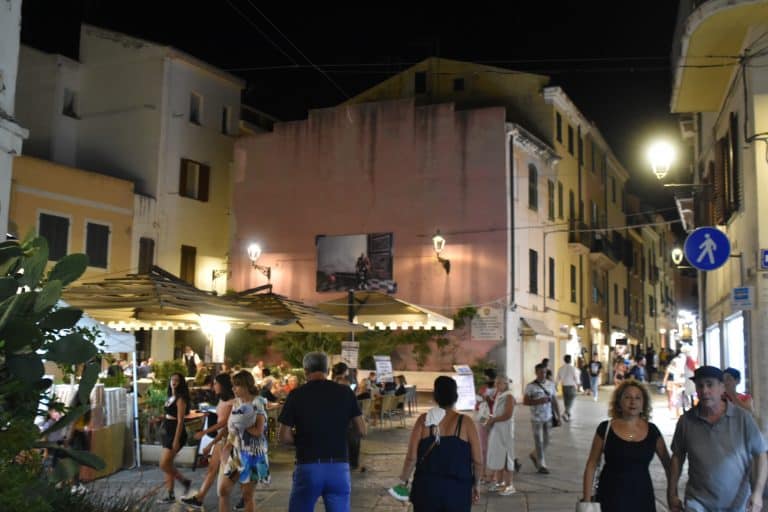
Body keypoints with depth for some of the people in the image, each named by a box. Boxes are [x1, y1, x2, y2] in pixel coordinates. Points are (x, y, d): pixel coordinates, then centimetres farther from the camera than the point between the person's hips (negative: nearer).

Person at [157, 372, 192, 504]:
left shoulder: (180, 399, -15)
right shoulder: (170, 397, 12)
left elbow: (180, 421, -18)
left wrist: (176, 440, -21)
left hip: (176, 433, -9)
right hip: (168, 433, 9)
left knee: (164, 465, -9)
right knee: (167, 464, 10)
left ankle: (185, 481, 8)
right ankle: (170, 495, 17)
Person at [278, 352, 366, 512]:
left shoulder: (296, 395, -3)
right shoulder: (345, 392, 2)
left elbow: (284, 437, -3)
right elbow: (362, 431, 4)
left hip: (308, 467, -1)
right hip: (339, 467, 1)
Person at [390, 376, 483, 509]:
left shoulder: (424, 420, -4)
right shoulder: (465, 422, -6)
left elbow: (411, 457, -6)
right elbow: (478, 461, -4)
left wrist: (403, 481, 7)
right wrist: (475, 484, 12)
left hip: (427, 486, 1)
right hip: (457, 489, -1)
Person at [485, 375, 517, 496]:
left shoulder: (509, 396, -14)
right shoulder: (498, 395, 12)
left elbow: (507, 415, -21)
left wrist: (492, 420, -14)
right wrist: (491, 420, 0)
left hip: (505, 430, -8)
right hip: (496, 430, 8)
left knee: (505, 457, -3)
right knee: (497, 456, 13)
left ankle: (509, 485, 4)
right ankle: (499, 482, 23)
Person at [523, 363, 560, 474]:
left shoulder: (551, 384, 2)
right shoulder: (531, 386, -9)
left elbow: (554, 400, 8)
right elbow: (525, 401, -10)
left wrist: (558, 415, 6)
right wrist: (538, 401, -23)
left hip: (548, 417, 4)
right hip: (536, 418, -4)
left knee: (546, 441, 13)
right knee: (539, 442, 2)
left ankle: (534, 455, 38)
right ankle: (541, 465, 14)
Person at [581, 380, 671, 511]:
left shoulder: (652, 431, 2)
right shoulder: (605, 429, -5)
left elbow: (668, 464, 11)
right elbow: (591, 465, -1)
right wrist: (587, 499, -5)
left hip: (642, 497, 2)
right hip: (611, 499, -2)